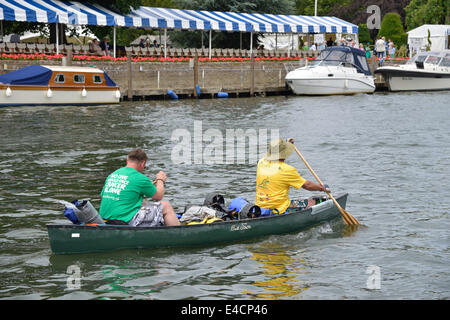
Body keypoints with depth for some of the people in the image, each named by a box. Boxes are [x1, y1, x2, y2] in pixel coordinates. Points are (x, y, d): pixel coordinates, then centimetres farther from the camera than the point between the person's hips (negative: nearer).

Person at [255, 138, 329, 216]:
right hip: (279, 211, -7)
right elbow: (306, 185, -2)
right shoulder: (287, 170, -14)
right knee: (311, 202, 5)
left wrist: (287, 144, 38)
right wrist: (322, 188, 16)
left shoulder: (261, 163, 3)